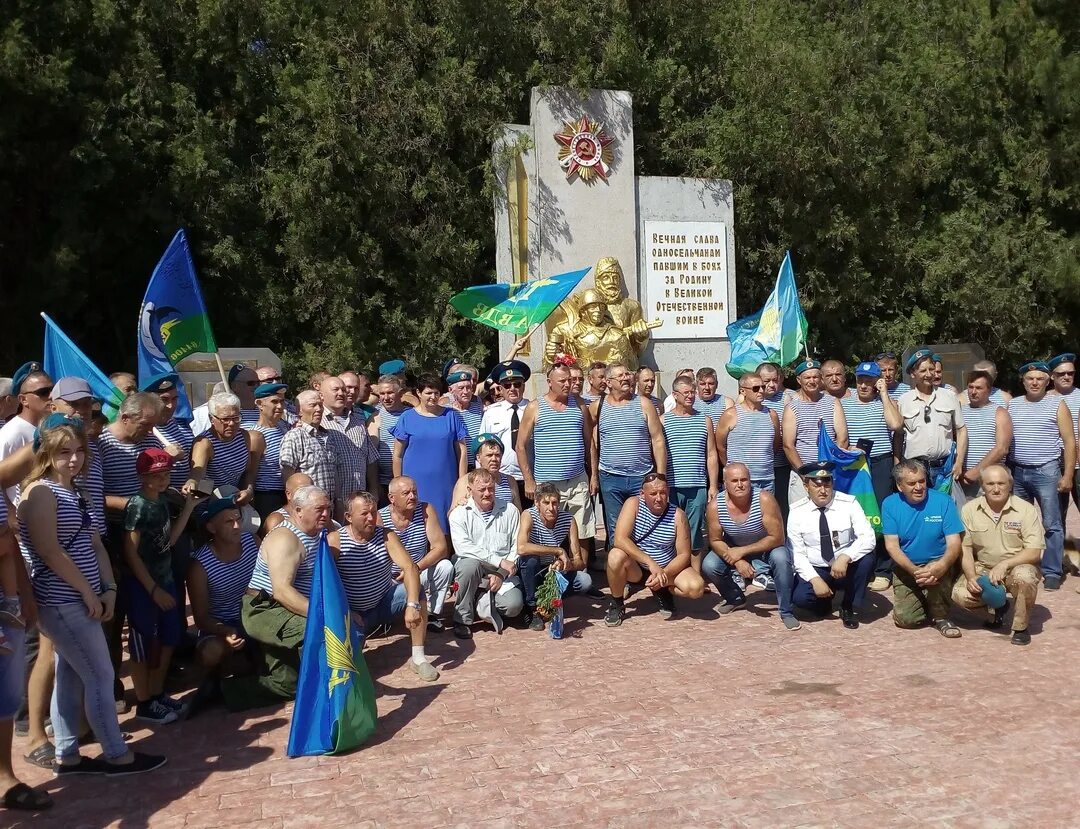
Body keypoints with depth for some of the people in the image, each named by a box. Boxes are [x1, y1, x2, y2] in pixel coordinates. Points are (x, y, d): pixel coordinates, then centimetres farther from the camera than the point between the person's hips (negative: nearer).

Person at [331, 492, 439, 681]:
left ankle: (418, 658, -16)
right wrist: (346, 613, -21)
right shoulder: (334, 541, -15)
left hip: (385, 603, 2)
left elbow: (409, 568, -21)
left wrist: (412, 605, -35)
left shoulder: (386, 536, -9)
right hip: (353, 612, -2)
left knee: (415, 590, -24)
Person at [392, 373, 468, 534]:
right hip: (416, 485, -1)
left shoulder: (451, 416, 5)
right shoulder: (407, 418, 3)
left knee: (444, 529, 2)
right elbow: (398, 455, 4)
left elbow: (462, 451, 5)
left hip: (445, 486, 1)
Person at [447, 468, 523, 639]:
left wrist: (501, 573, -12)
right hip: (471, 568, -1)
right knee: (470, 564, -36)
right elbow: (462, 547, -17)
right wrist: (499, 561, -21)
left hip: (501, 573, 1)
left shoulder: (510, 511, 4)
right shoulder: (459, 514, -2)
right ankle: (462, 619, -17)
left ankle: (484, 603, 7)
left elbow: (517, 546, 1)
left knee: (513, 605, -26)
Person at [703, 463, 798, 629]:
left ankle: (786, 612, -12)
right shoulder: (715, 505, -23)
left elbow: (777, 538, -26)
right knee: (708, 566, -20)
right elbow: (715, 540, -12)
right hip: (734, 550, 3)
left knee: (781, 558, -33)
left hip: (766, 548, -2)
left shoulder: (764, 499, -30)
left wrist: (742, 551, -29)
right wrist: (737, 561, -27)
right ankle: (735, 598, 13)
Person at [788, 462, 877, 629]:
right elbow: (797, 553, -8)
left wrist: (845, 557, -36)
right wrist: (815, 580, -22)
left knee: (866, 559, -31)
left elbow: (868, 538, -20)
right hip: (814, 571, 0)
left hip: (847, 568, 1)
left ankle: (849, 607, -5)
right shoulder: (797, 512, -8)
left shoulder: (849, 504, -11)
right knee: (799, 597, -29)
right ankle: (824, 601, 10)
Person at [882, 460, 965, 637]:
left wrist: (941, 566, -36)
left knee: (937, 573, -36)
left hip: (937, 563, -1)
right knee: (906, 618, -15)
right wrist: (914, 570, -28)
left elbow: (954, 544, -13)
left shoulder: (943, 501, -10)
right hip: (906, 567, 1)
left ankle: (940, 616, -6)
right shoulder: (890, 504, -6)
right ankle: (925, 603, 23)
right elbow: (892, 545, -10)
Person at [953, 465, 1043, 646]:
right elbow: (965, 548, 0)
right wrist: (971, 577, -15)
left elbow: (1034, 552, -14)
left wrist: (1004, 565, -27)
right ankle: (997, 606, 13)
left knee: (1024, 577, -37)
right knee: (960, 594, -23)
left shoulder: (1026, 510, -11)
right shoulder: (970, 509, -3)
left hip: (1017, 566, -2)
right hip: (982, 568, 3)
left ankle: (1020, 627, -9)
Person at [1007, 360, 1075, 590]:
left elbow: (1070, 442, -1)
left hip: (1046, 472, -3)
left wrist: (1067, 475, -7)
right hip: (1016, 472, 3)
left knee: (1052, 525, -2)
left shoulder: (1057, 404, 1)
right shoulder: (1012, 404, 10)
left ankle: (1052, 572, 3)